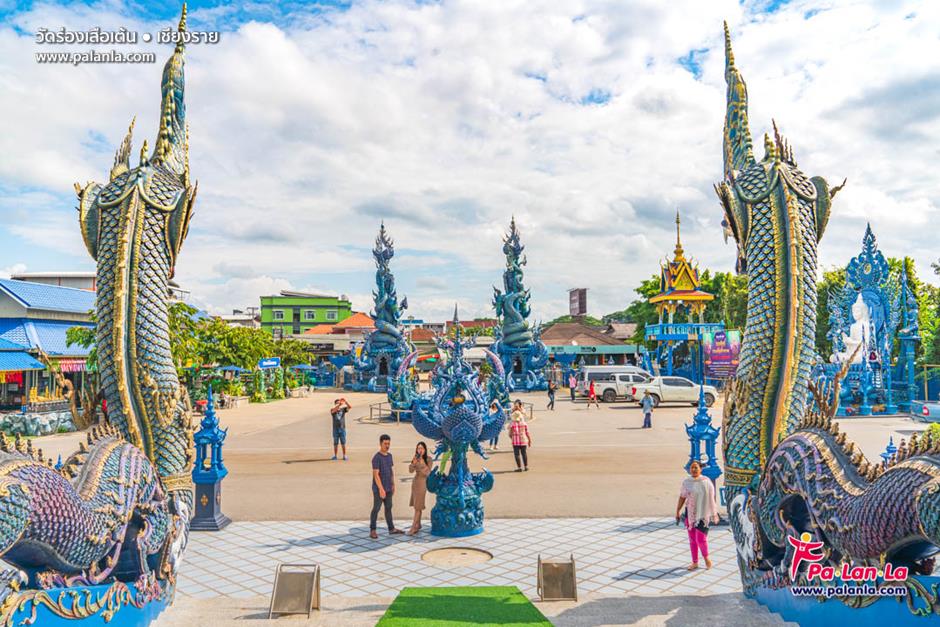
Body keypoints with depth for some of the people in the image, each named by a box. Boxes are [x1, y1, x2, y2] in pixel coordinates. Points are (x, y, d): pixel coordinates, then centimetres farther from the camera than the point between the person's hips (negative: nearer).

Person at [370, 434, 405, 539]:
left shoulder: (389, 456, 7)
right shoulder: (376, 458, -16)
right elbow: (376, 475, -19)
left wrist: (393, 485, 13)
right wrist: (381, 489, -22)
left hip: (388, 488, 7)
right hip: (379, 489, -7)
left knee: (388, 508, 13)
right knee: (376, 509, 1)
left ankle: (391, 529, 20)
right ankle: (372, 530, 11)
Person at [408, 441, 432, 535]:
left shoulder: (428, 459, -13)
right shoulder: (416, 458, 1)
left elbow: (428, 473, -19)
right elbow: (411, 470, -7)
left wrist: (423, 463, -31)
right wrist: (414, 462, -25)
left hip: (422, 483, -5)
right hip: (415, 482, 5)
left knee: (418, 506, -7)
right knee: (416, 505, 12)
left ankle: (413, 527, -6)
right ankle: (418, 525, 24)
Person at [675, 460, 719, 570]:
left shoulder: (706, 481, -8)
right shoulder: (686, 482, 2)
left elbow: (712, 498, -4)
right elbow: (682, 497, 9)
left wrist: (714, 513, -2)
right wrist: (678, 511, 10)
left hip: (702, 513, -4)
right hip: (690, 513, 4)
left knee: (701, 538, -6)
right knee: (692, 539, 9)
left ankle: (706, 557, 23)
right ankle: (695, 562, 23)